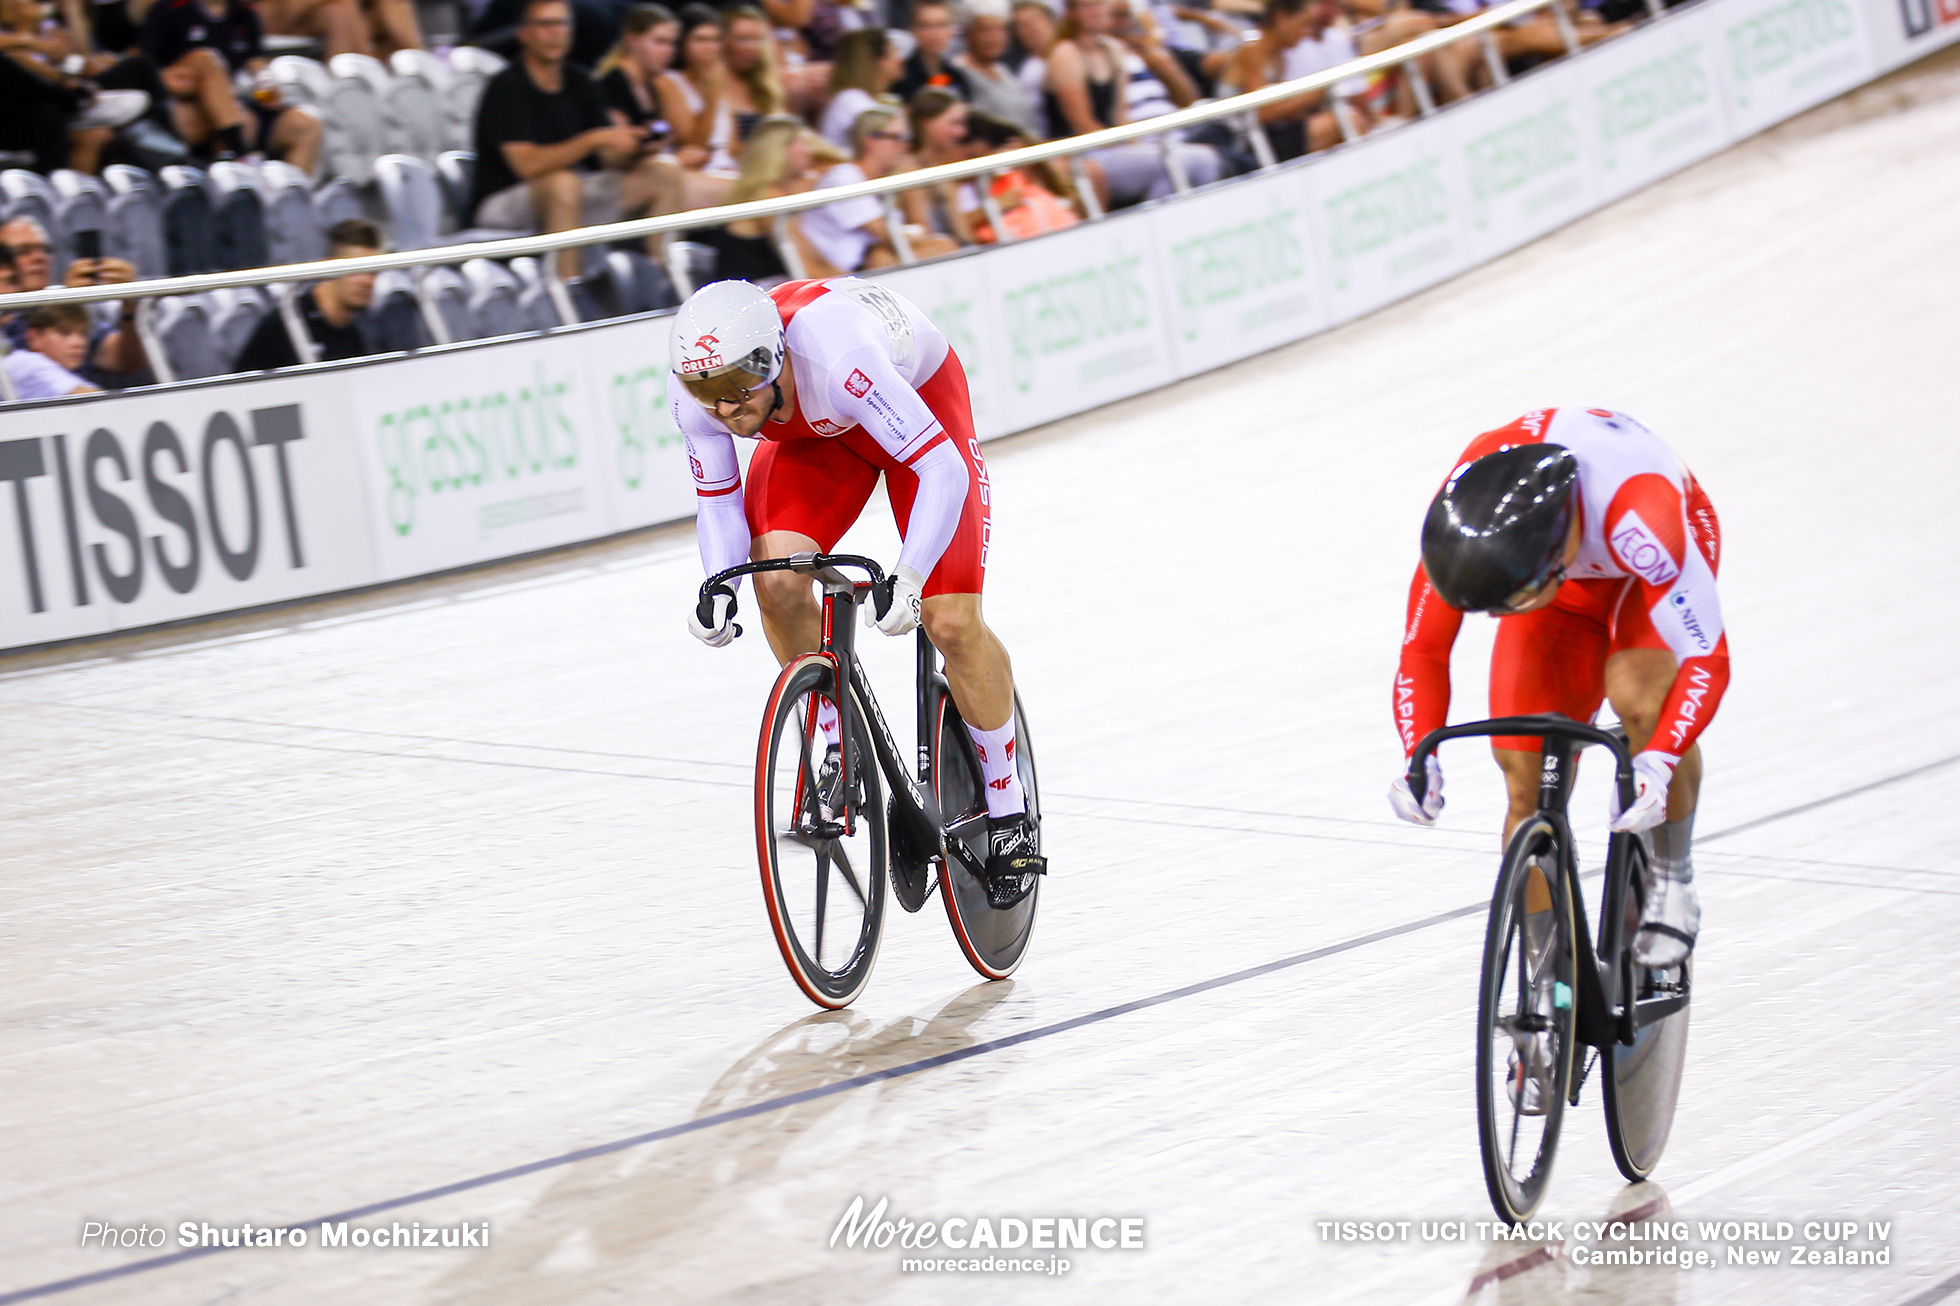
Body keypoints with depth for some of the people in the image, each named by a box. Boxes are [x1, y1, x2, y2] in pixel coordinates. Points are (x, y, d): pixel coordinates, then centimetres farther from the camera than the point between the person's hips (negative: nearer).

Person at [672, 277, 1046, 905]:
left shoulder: (838, 358, -44)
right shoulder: (694, 391, -28)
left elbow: (943, 471, -42)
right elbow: (717, 499, -11)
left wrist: (909, 577, -54)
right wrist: (718, 587, -30)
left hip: (919, 393, -4)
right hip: (814, 430, 4)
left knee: (952, 624, -13)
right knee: (776, 582, -21)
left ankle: (1009, 811, 8)